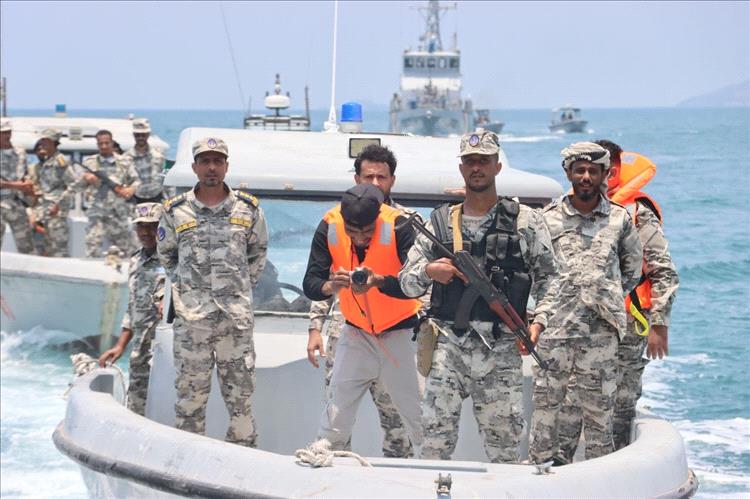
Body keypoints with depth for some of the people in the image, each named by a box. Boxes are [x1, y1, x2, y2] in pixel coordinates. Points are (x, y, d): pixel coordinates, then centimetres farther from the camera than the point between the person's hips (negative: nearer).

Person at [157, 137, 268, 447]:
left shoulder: (248, 208, 6)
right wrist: (184, 287, 12)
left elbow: (258, 250, 18)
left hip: (237, 316, 1)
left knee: (240, 392, 3)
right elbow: (165, 253, 17)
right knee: (190, 392, 2)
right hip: (191, 317, -1)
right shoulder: (176, 211, 4)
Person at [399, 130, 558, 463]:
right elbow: (406, 283, 14)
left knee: (505, 443, 3)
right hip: (448, 345, 1)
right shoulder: (440, 222, 13)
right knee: (436, 437, -5)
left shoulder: (525, 221, 9)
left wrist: (538, 322, -6)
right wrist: (428, 272, -7)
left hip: (501, 351, -1)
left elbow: (549, 278, 8)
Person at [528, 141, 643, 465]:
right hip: (554, 332, 0)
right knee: (544, 407, 1)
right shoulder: (548, 219, 5)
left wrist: (608, 300, 11)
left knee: (599, 413, 5)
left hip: (600, 337, 1)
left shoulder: (620, 220, 7)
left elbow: (633, 270, 19)